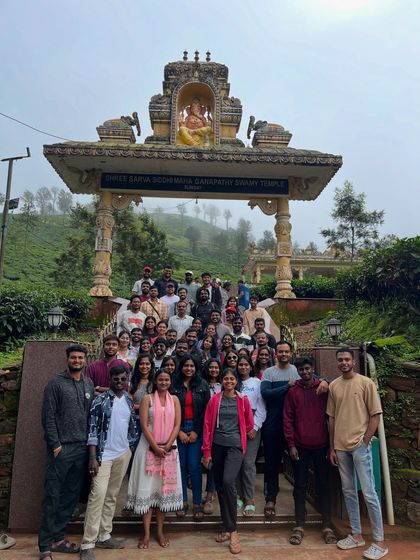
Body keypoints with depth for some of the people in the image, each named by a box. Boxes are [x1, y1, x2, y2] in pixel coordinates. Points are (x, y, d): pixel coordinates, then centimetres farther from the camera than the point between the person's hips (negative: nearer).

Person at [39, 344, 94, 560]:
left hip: (82, 448, 5)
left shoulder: (89, 384, 9)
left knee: (71, 495, 12)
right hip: (61, 448, -5)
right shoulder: (56, 384, -5)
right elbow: (48, 416, -8)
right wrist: (55, 444, -11)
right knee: (52, 496, 3)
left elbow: (93, 415, 10)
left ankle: (58, 538, 26)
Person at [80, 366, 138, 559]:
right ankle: (87, 544, 2)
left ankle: (104, 535, 24)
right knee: (98, 495, -8)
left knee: (112, 496, 12)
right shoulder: (100, 400, -10)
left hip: (123, 454, 5)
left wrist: (131, 448, 9)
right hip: (104, 455, -5)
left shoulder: (128, 400, 5)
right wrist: (93, 457, -16)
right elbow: (92, 429, -12)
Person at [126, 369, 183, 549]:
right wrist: (155, 447, -14)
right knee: (147, 487, 1)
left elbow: (177, 425, 0)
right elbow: (144, 426, -8)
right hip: (149, 448, -2)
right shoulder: (147, 399, -3)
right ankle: (146, 533, 13)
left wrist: (167, 446, -11)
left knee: (165, 488, 9)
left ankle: (160, 530, 22)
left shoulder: (174, 400, 4)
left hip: (169, 449, 2)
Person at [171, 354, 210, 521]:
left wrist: (196, 431, -6)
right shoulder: (174, 385, 0)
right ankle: (183, 501, 21)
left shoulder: (202, 385, 2)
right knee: (181, 466, 6)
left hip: (196, 430, -1)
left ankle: (197, 503, 13)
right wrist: (179, 432, -5)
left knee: (194, 467, -1)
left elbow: (206, 410, -1)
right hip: (178, 430, 1)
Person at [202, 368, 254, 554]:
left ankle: (232, 530, -5)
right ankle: (227, 528, 28)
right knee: (220, 485, 10)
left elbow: (249, 423, 12)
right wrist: (206, 451, 0)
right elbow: (207, 425, 1)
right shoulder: (214, 400, 1)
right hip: (217, 446, 2)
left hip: (235, 446, -2)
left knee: (228, 481, -20)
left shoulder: (243, 400, 0)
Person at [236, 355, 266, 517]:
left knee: (248, 463, -5)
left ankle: (249, 499, 7)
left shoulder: (257, 383, 1)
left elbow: (261, 408, -2)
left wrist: (255, 427, -7)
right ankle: (240, 495, 21)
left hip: (252, 428, -2)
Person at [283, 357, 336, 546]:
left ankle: (327, 526, 22)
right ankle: (299, 526, 19)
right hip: (300, 447, 0)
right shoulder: (292, 391, 0)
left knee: (323, 485, 9)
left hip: (321, 445, 0)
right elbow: (287, 419, 1)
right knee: (300, 486, 8)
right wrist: (291, 444, -4)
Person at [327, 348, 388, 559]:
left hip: (360, 445, -4)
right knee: (348, 492, 13)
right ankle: (356, 535, 28)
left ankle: (379, 542, 15)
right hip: (340, 446, 4)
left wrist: (364, 442, -10)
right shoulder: (333, 386, 4)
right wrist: (332, 448, 7)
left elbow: (375, 415, -6)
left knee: (369, 493, 1)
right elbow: (331, 418, 8)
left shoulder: (366, 383, -7)